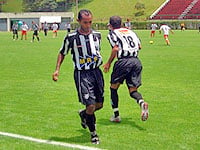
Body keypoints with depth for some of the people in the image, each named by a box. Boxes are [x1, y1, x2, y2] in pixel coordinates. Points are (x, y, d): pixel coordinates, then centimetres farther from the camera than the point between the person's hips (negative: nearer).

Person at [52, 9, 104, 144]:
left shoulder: (97, 35, 4)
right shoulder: (71, 38, -9)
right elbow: (63, 53, 5)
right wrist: (57, 70, -2)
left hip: (96, 72, 5)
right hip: (82, 74, -5)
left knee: (99, 104, 10)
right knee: (91, 106, -12)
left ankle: (83, 114, 43)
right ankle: (93, 133, 11)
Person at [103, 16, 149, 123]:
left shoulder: (112, 33, 6)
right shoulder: (130, 31, 22)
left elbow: (115, 49, -8)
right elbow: (139, 45, 18)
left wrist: (108, 63, 0)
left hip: (123, 62, -5)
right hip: (136, 61, 5)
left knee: (113, 88, 14)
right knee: (133, 91, 9)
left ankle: (116, 116, 13)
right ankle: (142, 103, -24)